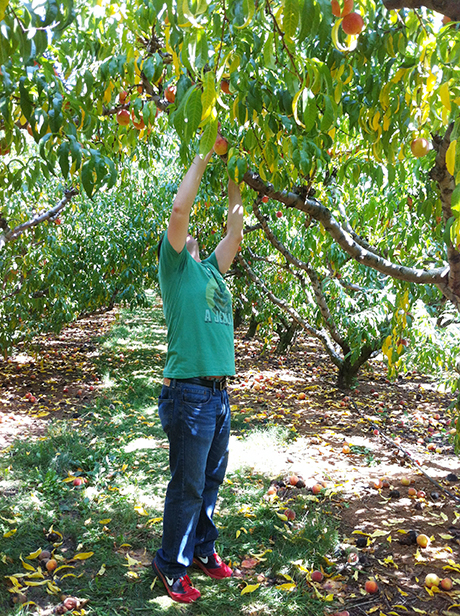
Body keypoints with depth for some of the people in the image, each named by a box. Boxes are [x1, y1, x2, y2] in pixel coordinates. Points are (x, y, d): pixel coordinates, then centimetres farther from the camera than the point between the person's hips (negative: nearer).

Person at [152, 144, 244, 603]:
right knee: (187, 486, 2)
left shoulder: (210, 270, 19)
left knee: (210, 480, 17)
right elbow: (179, 209, -10)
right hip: (189, 394, -7)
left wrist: (233, 180, 19)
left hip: (218, 394, 7)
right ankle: (171, 566, 19)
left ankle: (201, 549, 33)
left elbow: (234, 233, 22)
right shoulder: (175, 268, 0)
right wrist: (203, 156, -4)